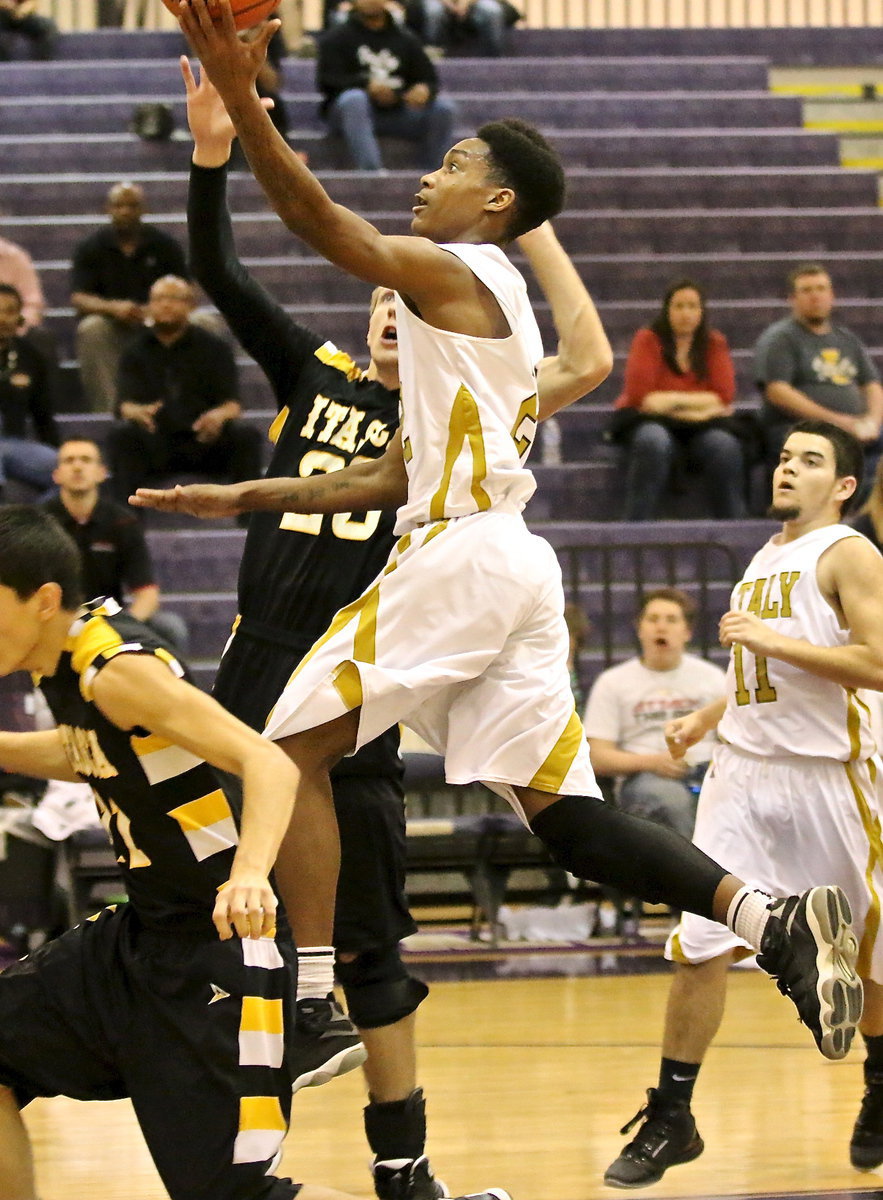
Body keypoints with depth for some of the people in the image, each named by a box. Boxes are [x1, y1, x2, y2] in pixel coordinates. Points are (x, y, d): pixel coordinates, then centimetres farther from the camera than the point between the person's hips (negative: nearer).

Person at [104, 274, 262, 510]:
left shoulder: (213, 347, 9)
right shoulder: (137, 350, 10)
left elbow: (232, 403, -1)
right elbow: (124, 402, -4)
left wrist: (220, 415, -29)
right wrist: (135, 411, -32)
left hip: (204, 440, 0)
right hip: (153, 444, 0)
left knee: (246, 435, -28)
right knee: (121, 433, -31)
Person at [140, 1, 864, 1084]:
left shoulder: (453, 274, -2)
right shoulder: (494, 305, 26)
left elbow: (316, 218, -19)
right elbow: (396, 477, 28)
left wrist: (239, 96, -30)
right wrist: (247, 498, 28)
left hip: (460, 553, -9)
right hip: (512, 565, 9)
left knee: (293, 750, -4)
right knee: (559, 811, 2)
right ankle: (774, 922, -13)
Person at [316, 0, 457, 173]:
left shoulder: (406, 39, 18)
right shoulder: (336, 38, 9)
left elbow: (430, 79, 13)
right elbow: (326, 82, -5)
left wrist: (425, 90, -15)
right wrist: (367, 85, -23)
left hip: (396, 113, 3)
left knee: (444, 107, -18)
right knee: (354, 99, -37)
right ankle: (371, 171, -49)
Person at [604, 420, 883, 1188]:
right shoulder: (767, 558, 16)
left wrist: (770, 639, -22)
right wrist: (707, 717, 21)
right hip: (746, 770, 6)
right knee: (701, 945, -6)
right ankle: (670, 1120, -2)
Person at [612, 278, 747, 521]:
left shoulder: (715, 343, 7)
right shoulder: (648, 340, -1)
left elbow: (724, 396, -4)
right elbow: (640, 396, -11)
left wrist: (673, 400, -13)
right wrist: (695, 403, -9)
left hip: (702, 422, 2)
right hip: (650, 420, -2)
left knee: (724, 445, -31)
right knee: (654, 442, -37)